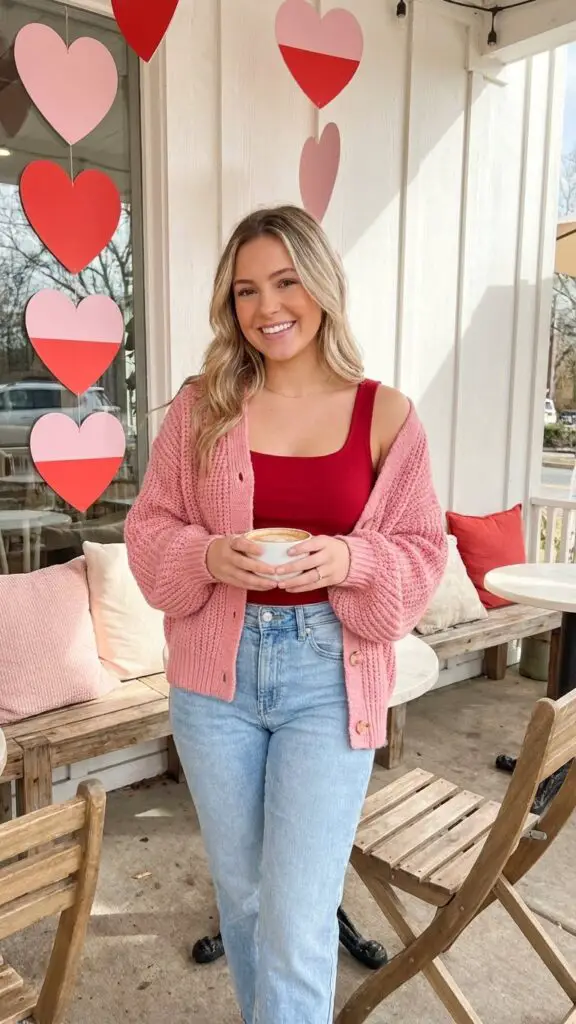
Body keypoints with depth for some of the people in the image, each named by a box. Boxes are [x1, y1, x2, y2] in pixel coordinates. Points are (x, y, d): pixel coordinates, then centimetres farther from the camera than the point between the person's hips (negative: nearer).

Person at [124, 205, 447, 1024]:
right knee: (240, 891, 22)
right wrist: (208, 557, -18)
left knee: (298, 924, 2)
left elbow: (423, 553, -1)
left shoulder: (385, 414, -4)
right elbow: (149, 529, 2)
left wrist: (350, 562, -21)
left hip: (329, 680, -2)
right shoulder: (199, 406, -2)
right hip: (214, 677, 2)